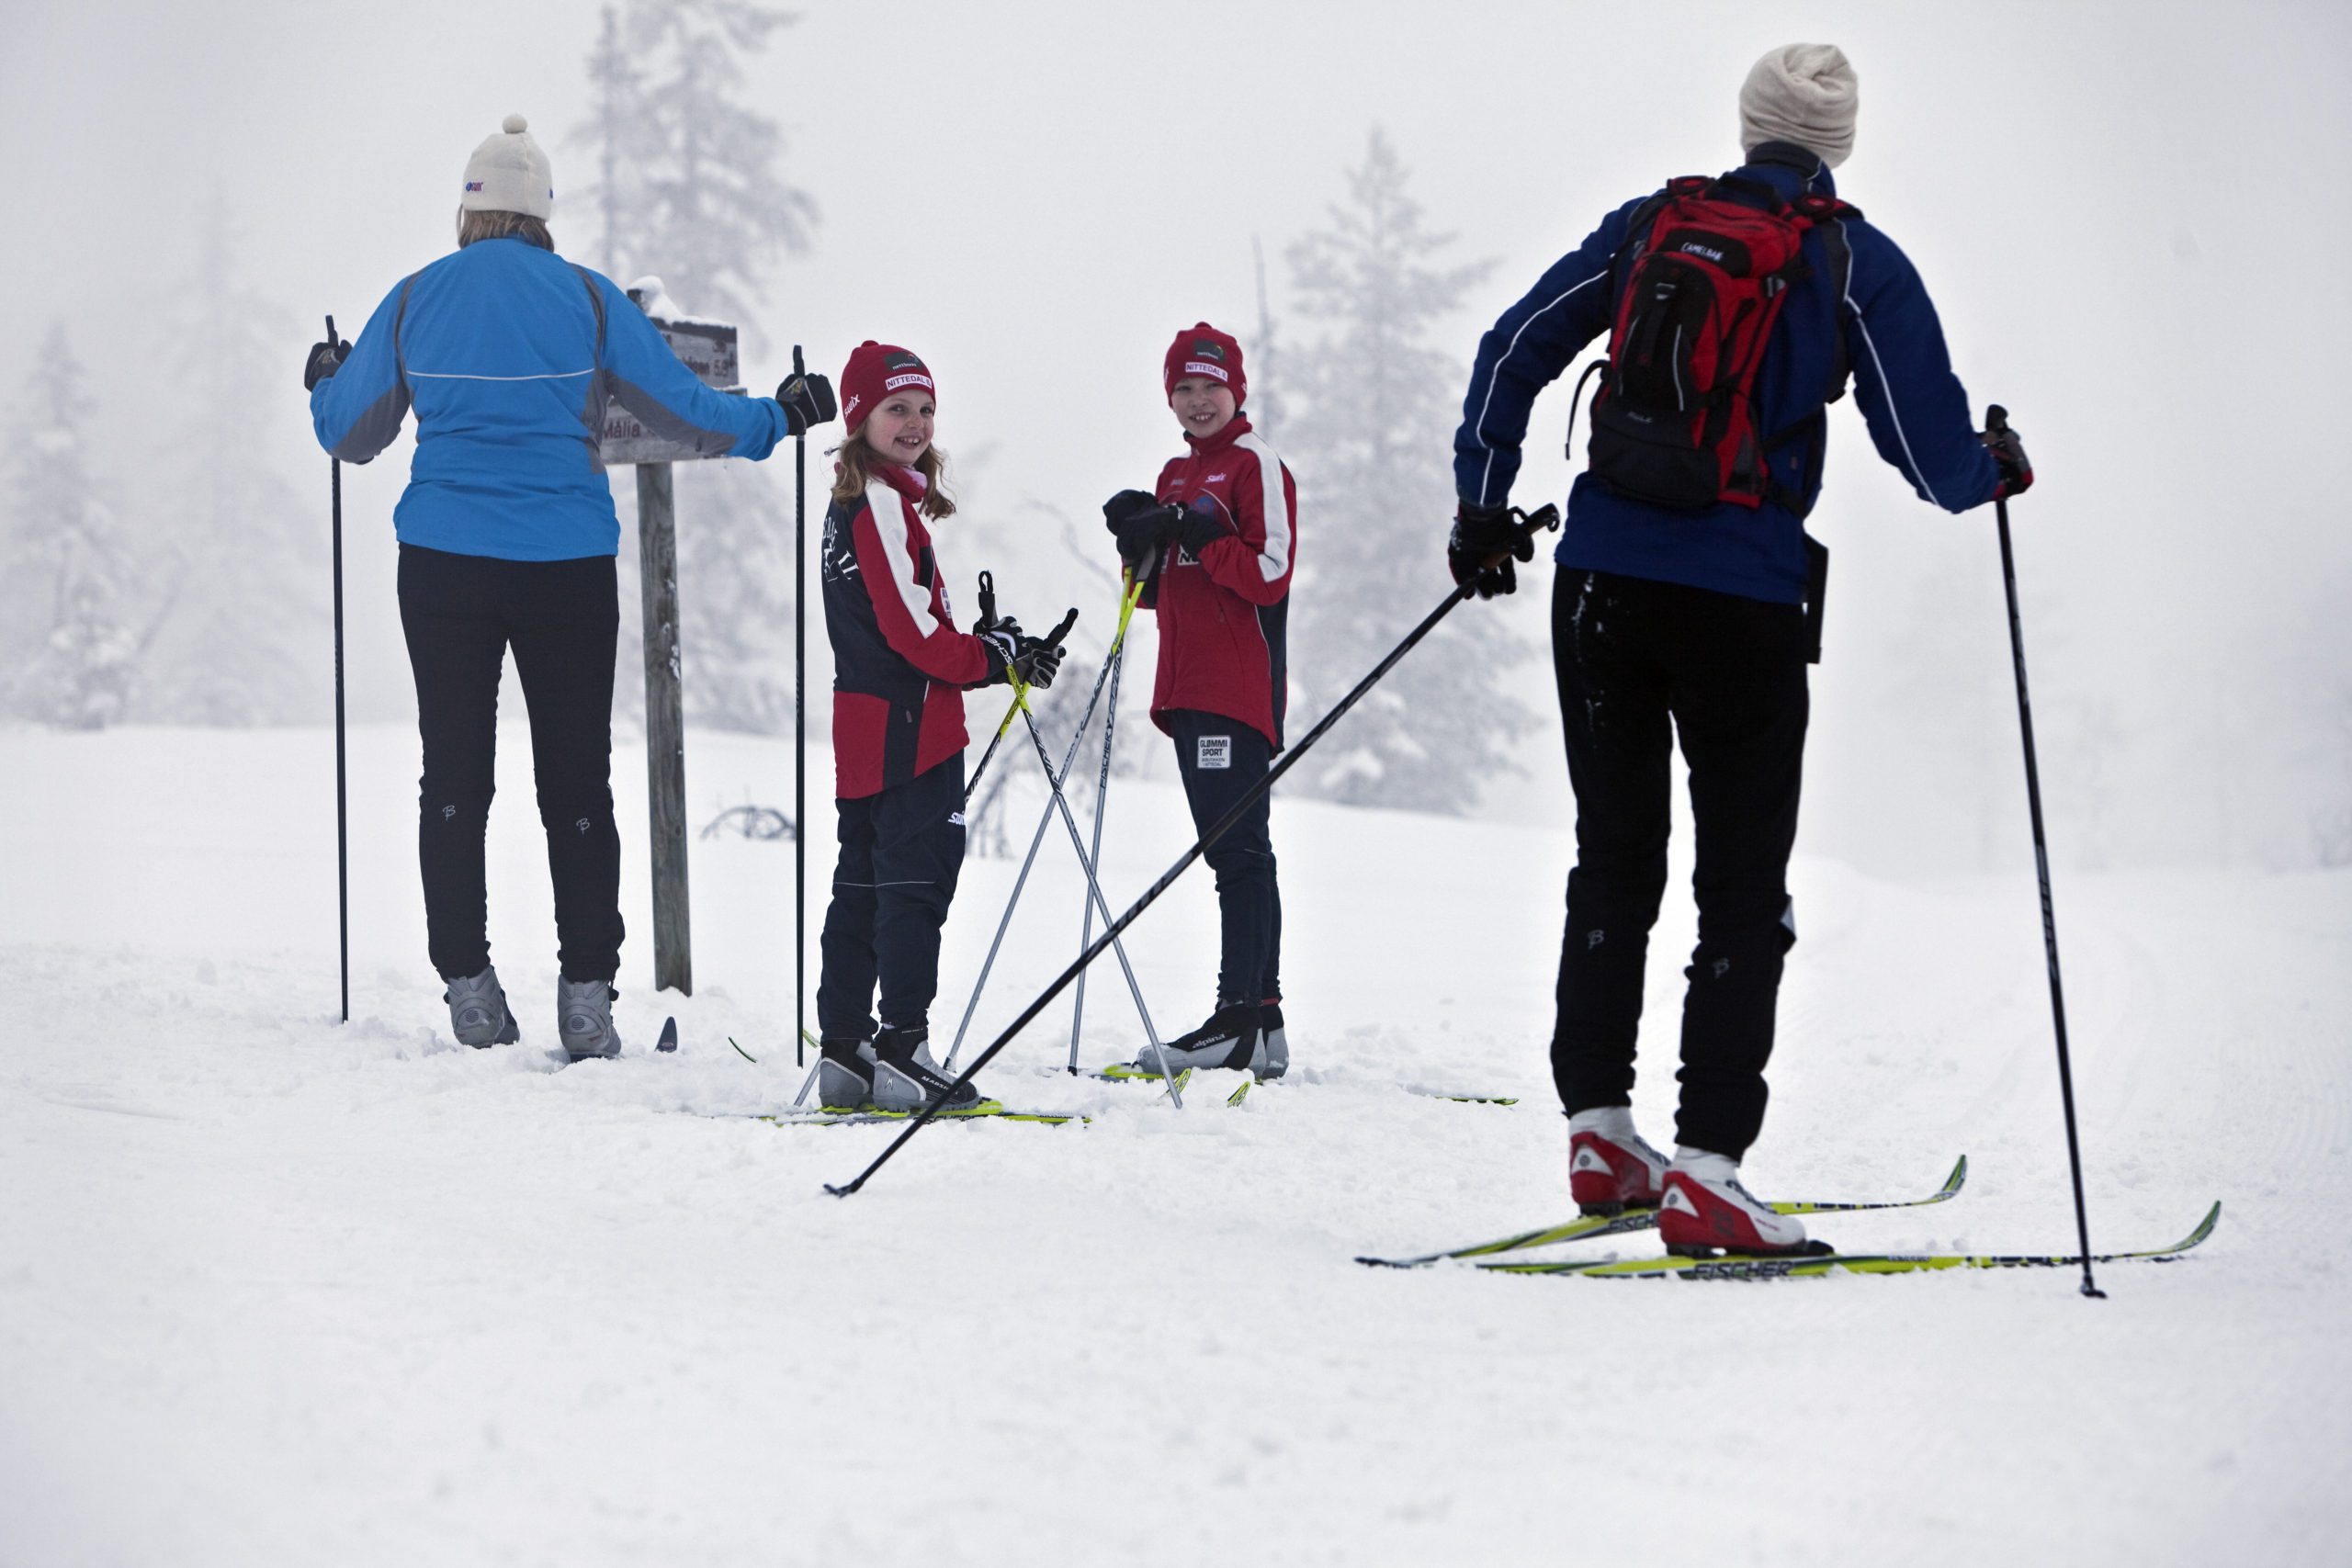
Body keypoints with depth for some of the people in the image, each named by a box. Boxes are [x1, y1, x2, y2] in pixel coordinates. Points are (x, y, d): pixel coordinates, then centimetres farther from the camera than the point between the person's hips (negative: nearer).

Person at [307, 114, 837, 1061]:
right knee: (576, 782, 4)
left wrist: (326, 383, 35)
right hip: (568, 567, -1)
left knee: (454, 777, 8)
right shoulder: (587, 298, -1)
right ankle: (586, 998, 1)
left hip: (443, 566, 1)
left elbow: (348, 435, 12)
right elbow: (682, 409, 2)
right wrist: (777, 418, 18)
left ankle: (468, 987, 5)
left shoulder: (414, 300, 3)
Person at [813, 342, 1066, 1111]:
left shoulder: (853, 504, 18)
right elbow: (911, 627, -17)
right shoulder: (883, 503, -12)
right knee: (915, 885, -10)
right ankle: (902, 1050, -12)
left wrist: (990, 643, 6)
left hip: (866, 726, 10)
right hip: (908, 726, -10)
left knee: (863, 887, 12)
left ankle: (842, 1048, 15)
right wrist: (995, 659, -5)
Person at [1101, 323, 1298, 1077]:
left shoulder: (1255, 464, -4)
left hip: (1239, 688, -9)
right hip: (1188, 689, 9)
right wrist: (1142, 540, 2)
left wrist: (1197, 533, -20)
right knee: (1230, 850, 8)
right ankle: (1259, 1024, 10)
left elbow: (1270, 574, -13)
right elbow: (1158, 589, 20)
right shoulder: (1176, 476, 20)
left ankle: (1246, 1017, -14)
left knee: (1239, 847, -12)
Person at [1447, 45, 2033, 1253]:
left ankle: (1598, 1133, 15)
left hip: (1603, 579, 4)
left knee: (1611, 864, 15)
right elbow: (1933, 452, -3)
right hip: (1742, 603, -4)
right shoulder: (1857, 266, -1)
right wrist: (1997, 473, 19)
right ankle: (1704, 1173, -7)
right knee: (1743, 891, 2)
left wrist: (1483, 507, 20)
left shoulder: (1648, 225, 10)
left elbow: (1511, 353, 10)